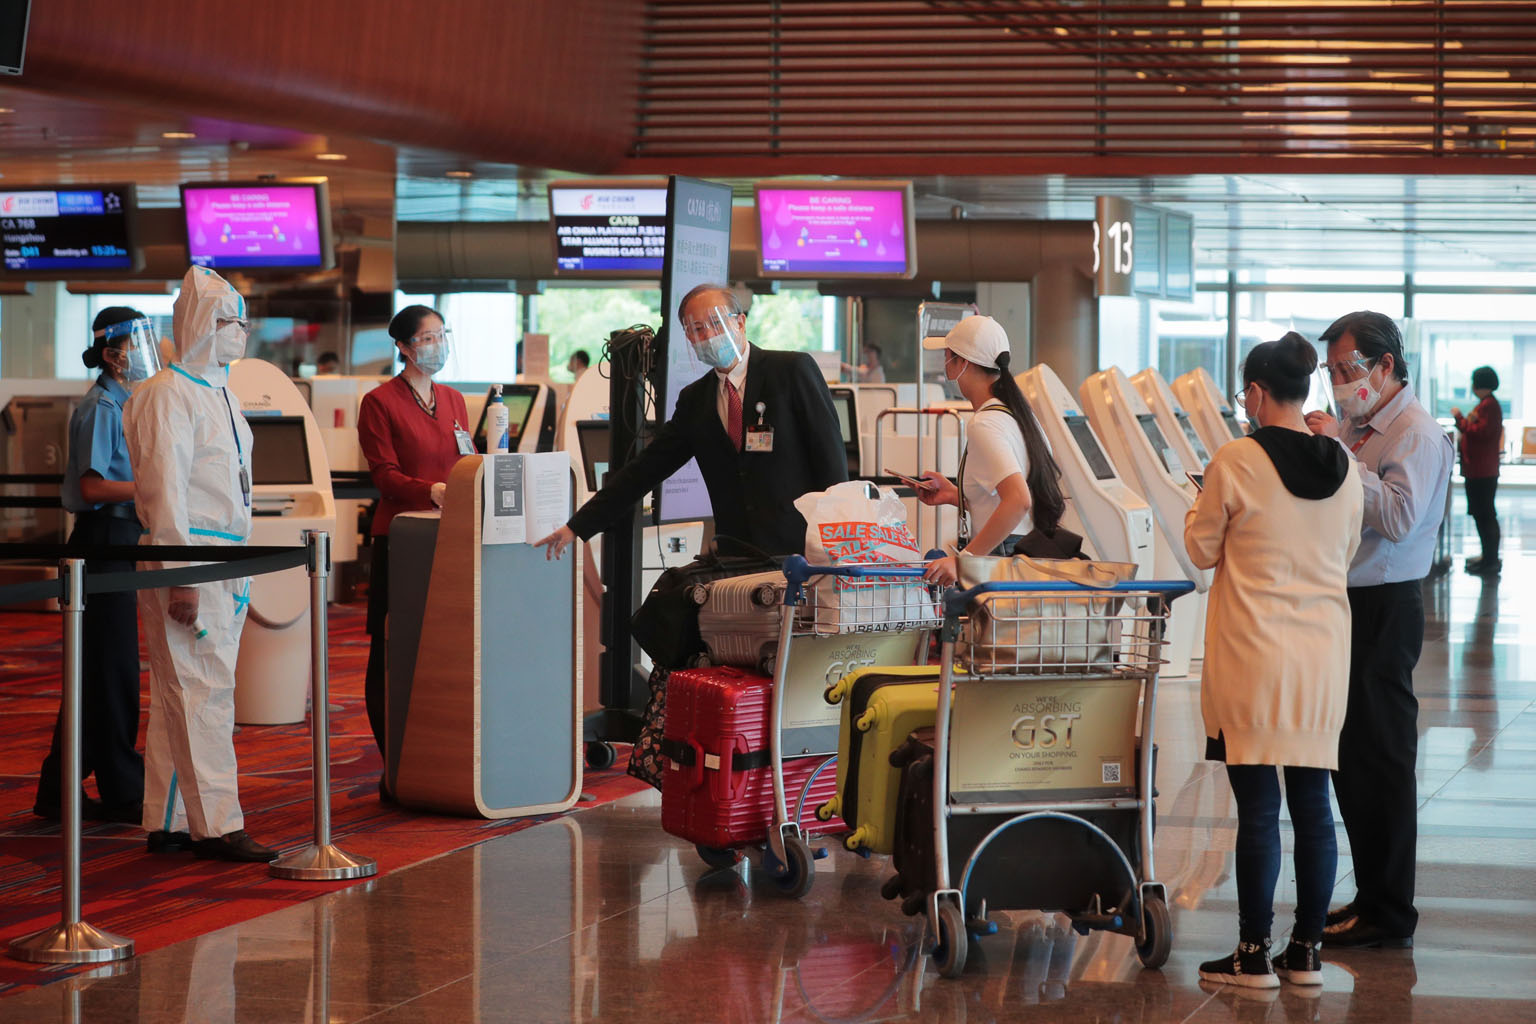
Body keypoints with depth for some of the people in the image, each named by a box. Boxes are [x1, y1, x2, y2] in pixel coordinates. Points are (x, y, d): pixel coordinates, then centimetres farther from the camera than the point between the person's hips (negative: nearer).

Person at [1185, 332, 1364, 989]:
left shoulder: (1236, 462, -11)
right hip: (1323, 657, 5)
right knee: (1312, 804, 9)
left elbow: (1202, 550, 0)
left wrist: (1203, 509, 18)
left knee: (1258, 807, -1)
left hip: (1254, 657, -5)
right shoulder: (1342, 468, 4)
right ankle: (1307, 953, 15)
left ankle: (1254, 956, 3)